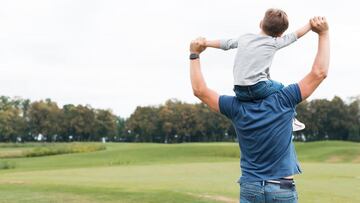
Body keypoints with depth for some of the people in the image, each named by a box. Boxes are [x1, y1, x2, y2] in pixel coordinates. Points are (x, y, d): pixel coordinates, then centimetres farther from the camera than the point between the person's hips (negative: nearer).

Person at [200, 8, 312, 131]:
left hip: (240, 92, 4)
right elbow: (297, 34, 17)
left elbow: (225, 43, 26)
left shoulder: (245, 38, 16)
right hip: (259, 88, -4)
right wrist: (311, 24, 31)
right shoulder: (274, 42, 6)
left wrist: (204, 43, 39)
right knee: (280, 88, 24)